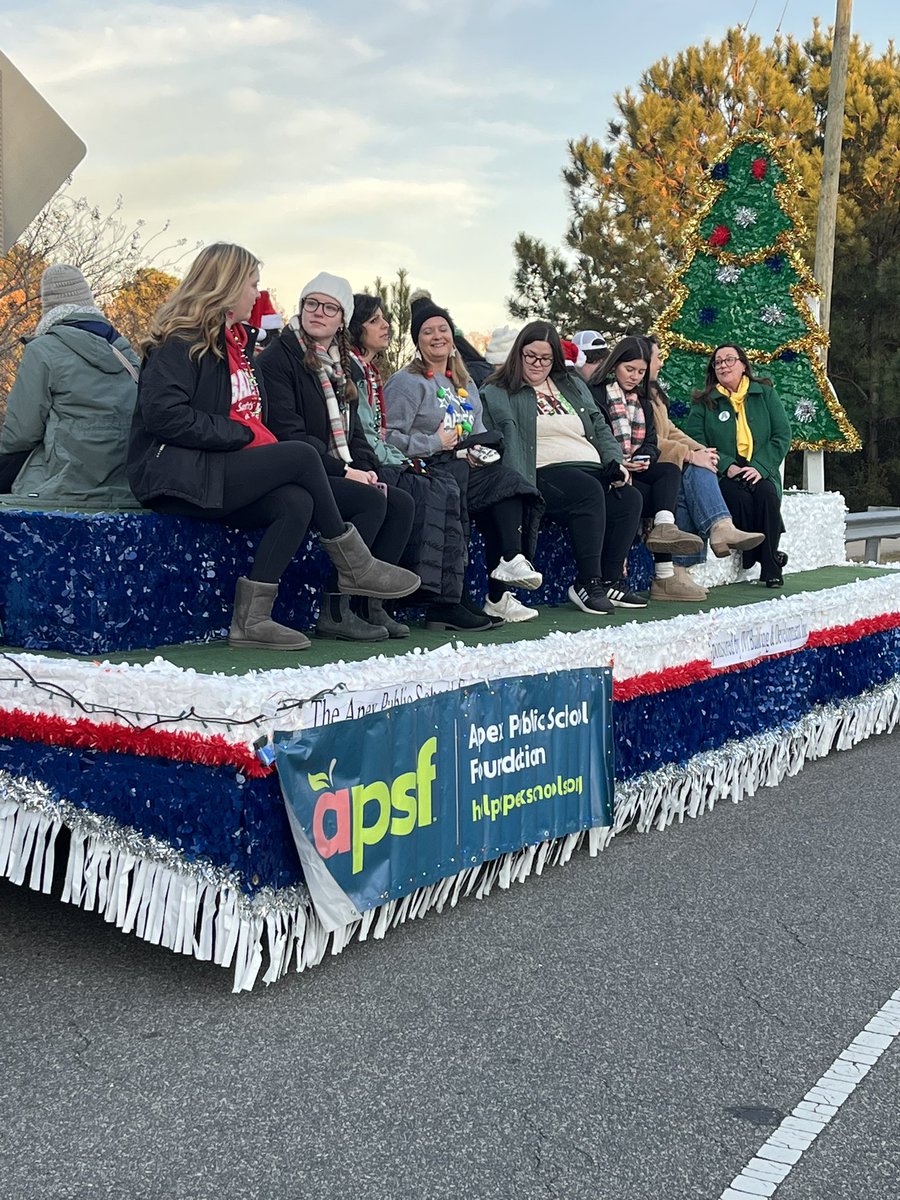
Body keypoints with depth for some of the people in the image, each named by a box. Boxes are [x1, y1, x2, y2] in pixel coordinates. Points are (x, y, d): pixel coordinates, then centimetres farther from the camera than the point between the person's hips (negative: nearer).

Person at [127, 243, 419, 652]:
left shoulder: (237, 341, 21)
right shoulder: (181, 341, -6)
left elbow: (251, 416, 28)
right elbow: (163, 414, -20)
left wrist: (258, 436, 4)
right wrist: (242, 434, -16)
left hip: (218, 471, 8)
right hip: (175, 475, -8)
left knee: (297, 502, -21)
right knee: (302, 455, -21)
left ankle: (251, 619, -22)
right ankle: (354, 567, -8)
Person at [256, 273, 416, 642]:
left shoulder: (343, 368, 20)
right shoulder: (276, 359, -5)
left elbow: (353, 431, 21)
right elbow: (288, 433, -15)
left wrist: (365, 469, -1)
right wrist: (343, 471, -19)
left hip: (342, 475, 8)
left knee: (401, 503, -13)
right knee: (371, 501, -27)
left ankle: (370, 603, -11)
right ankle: (334, 611, -22)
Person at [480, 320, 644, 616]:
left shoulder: (572, 385, 28)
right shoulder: (500, 392, 10)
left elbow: (601, 428, 27)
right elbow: (507, 434, -6)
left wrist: (615, 462, 9)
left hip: (593, 469, 6)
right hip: (546, 471, -6)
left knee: (630, 499, -22)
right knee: (589, 491, -35)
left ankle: (610, 581, -17)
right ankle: (587, 582, -30)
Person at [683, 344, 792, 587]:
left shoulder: (765, 394, 11)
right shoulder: (704, 402, 8)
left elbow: (783, 434, 3)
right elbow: (695, 441, -3)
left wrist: (760, 467, -12)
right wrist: (727, 466, -17)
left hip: (760, 472, 1)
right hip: (723, 475, -1)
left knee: (767, 493, -31)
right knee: (740, 496, -33)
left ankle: (772, 568, -23)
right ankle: (754, 557, -17)